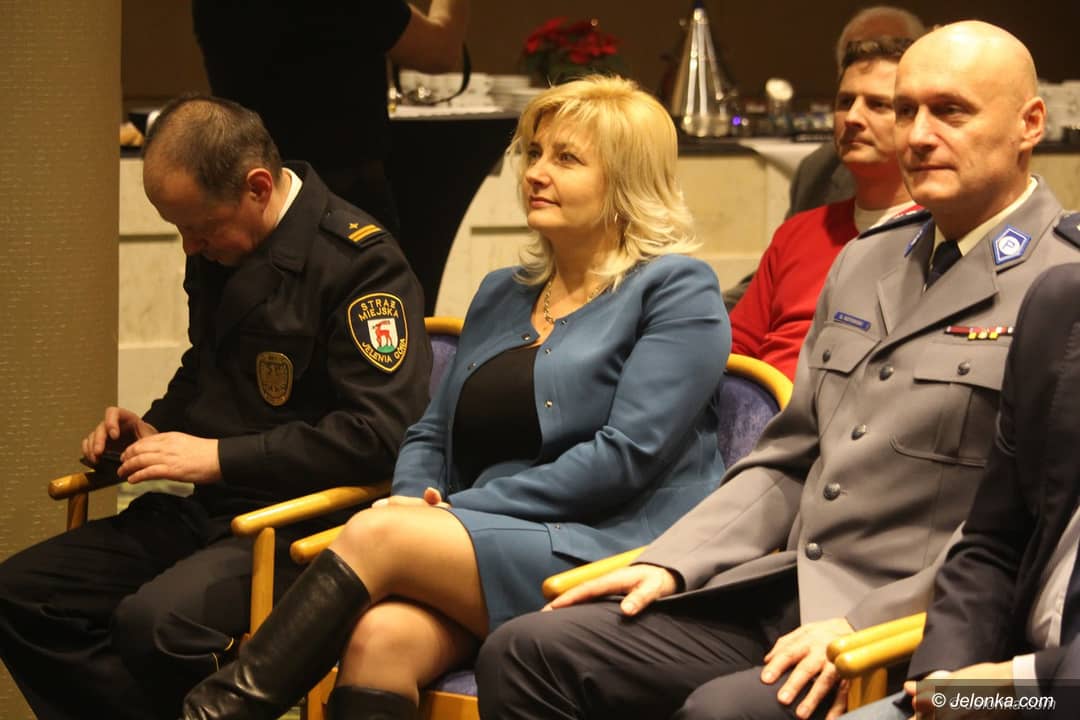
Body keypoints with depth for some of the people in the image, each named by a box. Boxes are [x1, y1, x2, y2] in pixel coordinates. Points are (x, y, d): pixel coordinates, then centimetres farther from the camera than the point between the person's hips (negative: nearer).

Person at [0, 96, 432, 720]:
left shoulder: (360, 260, -15)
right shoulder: (217, 249, 10)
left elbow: (382, 434, -22)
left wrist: (220, 457, -19)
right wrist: (154, 428, 8)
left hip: (301, 525, -9)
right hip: (208, 514, 9)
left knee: (154, 622, -34)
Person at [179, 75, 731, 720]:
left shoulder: (676, 291, 2)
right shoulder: (501, 295, 24)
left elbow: (626, 456, -10)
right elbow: (432, 435, 24)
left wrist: (458, 510, -11)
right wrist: (418, 501, -1)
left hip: (611, 550, -5)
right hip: (492, 550, 6)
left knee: (376, 538, -27)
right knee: (380, 639, -29)